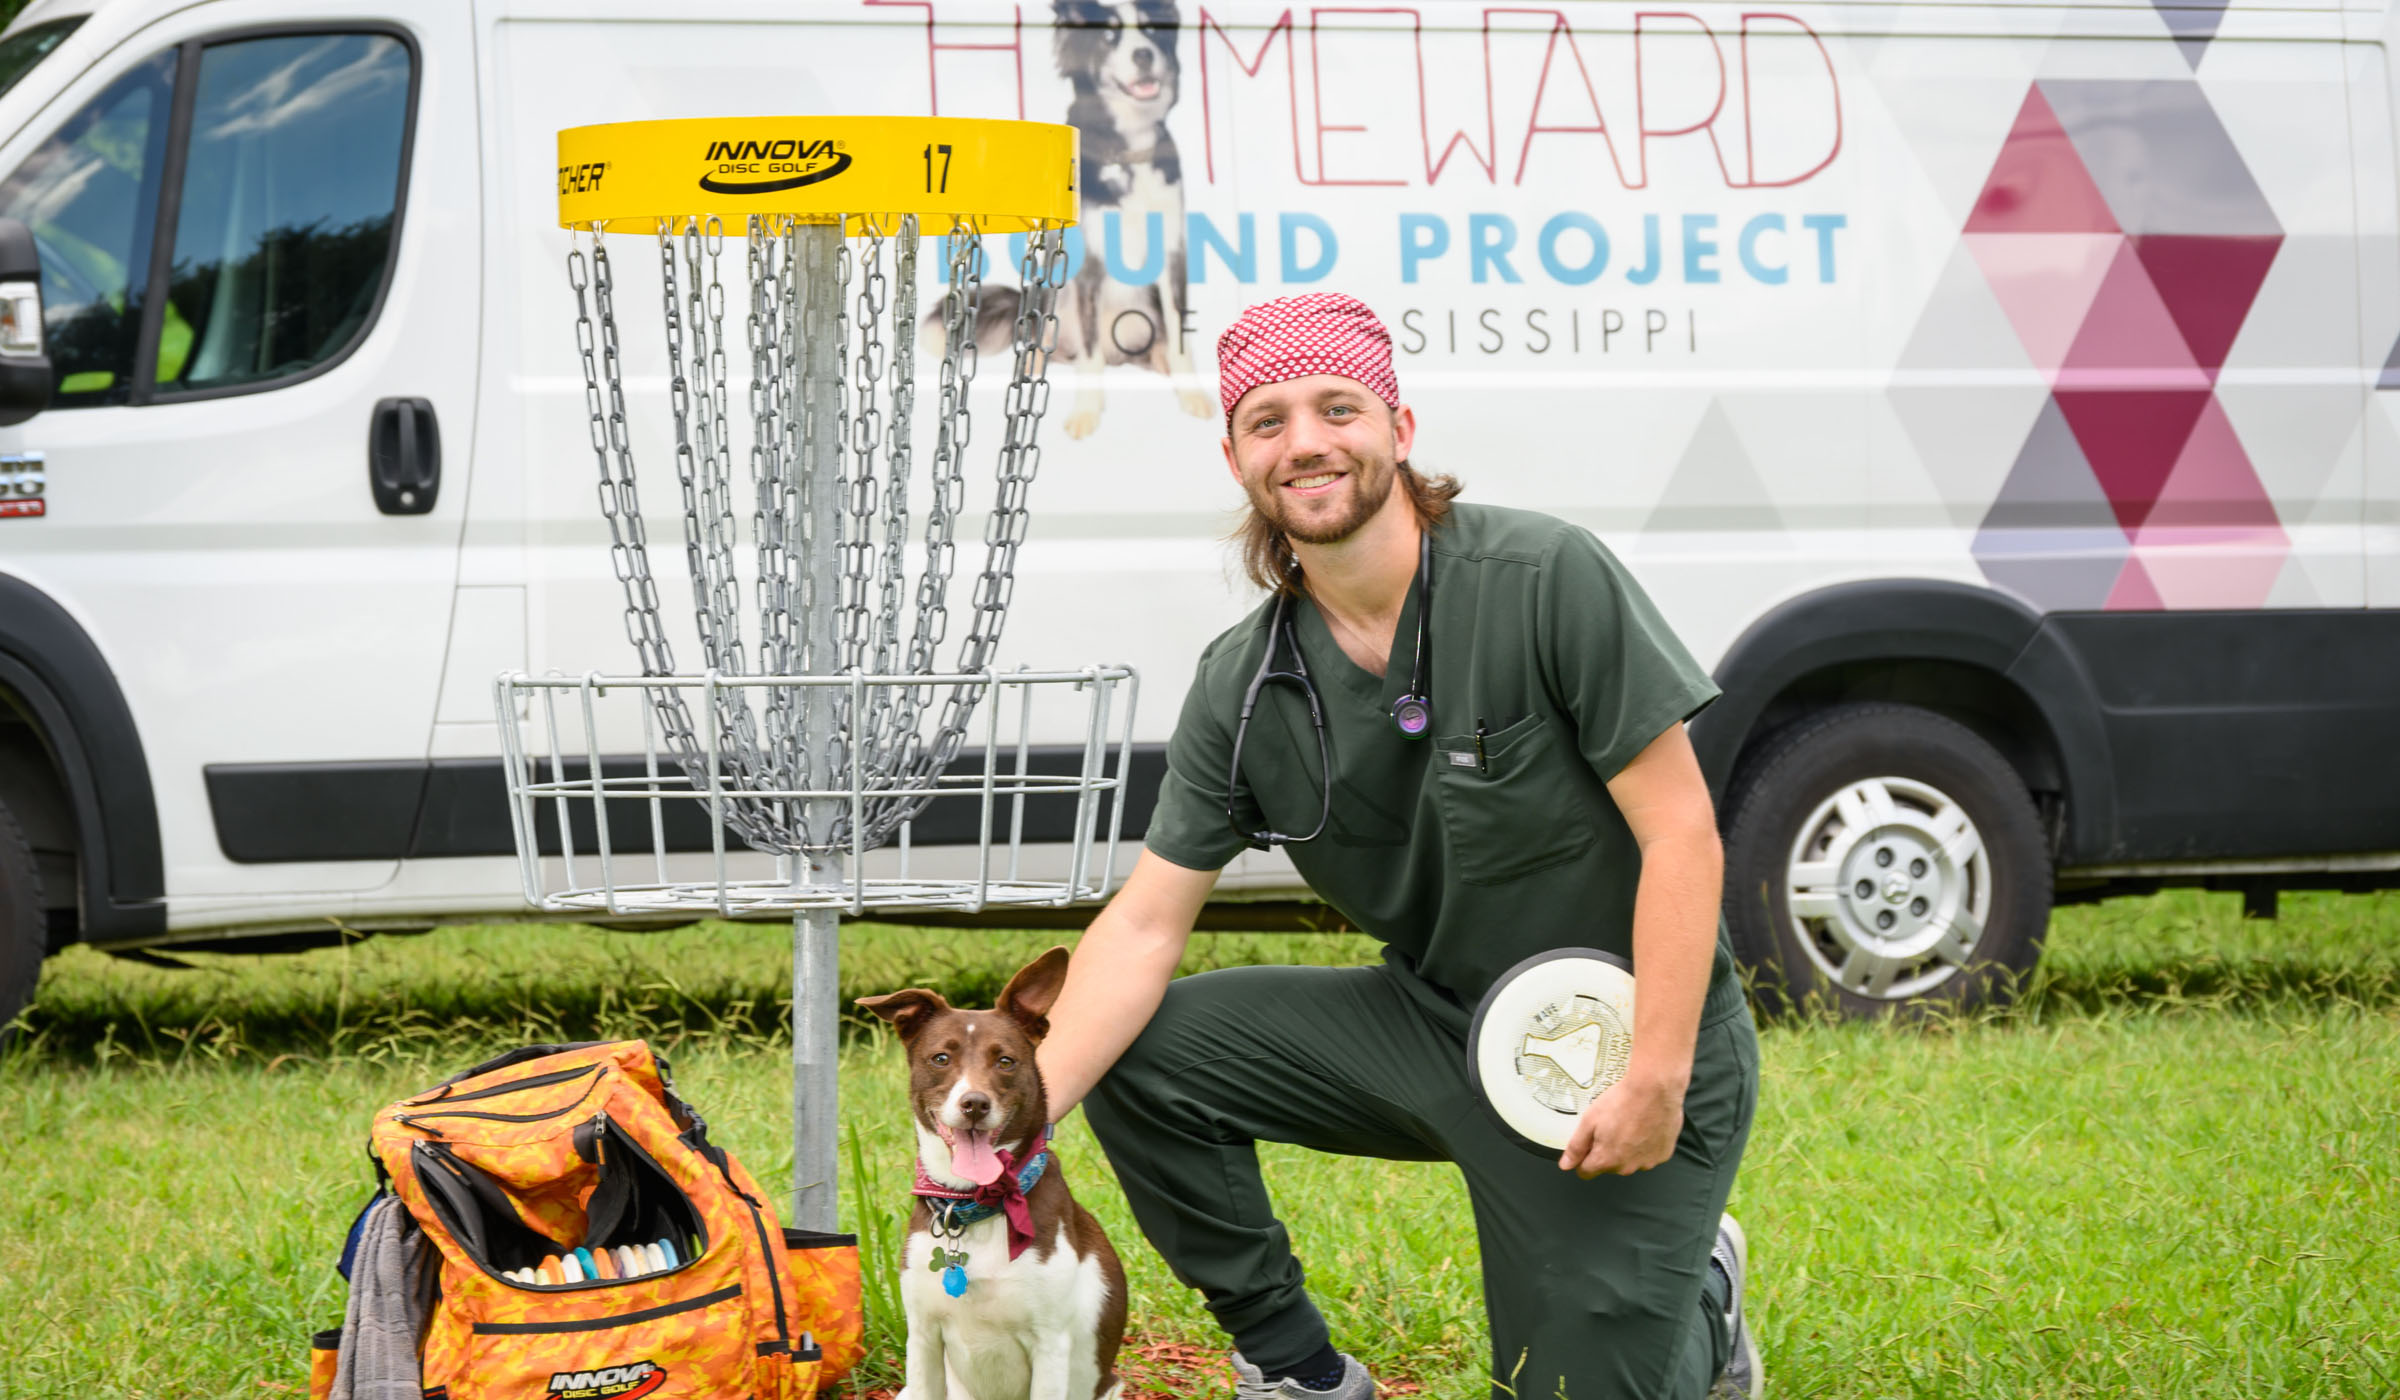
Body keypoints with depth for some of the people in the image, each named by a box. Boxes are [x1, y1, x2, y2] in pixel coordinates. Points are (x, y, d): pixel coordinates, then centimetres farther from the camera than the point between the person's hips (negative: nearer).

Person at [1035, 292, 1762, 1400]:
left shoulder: (1547, 579, -20)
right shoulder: (1242, 684, -4)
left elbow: (1680, 831, -19)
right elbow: (1147, 921, -4)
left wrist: (1658, 1079, -24)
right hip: (1432, 1016, 5)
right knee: (1138, 1056, -9)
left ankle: (1693, 1293, 30)